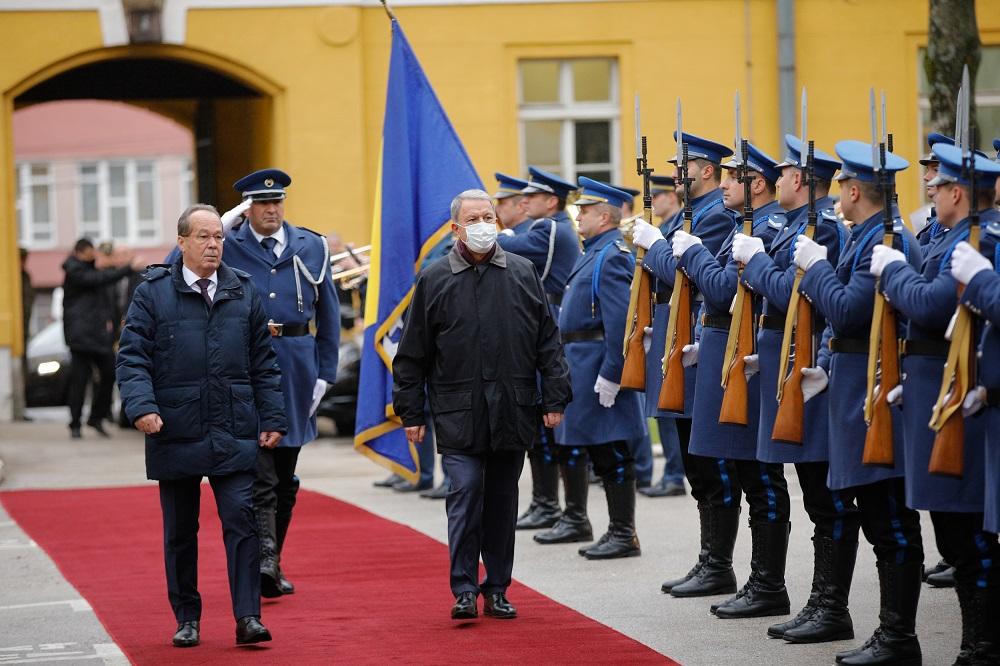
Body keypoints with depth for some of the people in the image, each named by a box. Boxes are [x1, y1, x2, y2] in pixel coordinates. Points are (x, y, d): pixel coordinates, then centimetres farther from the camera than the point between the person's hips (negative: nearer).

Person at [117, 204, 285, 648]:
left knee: (241, 520, -7)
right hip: (176, 434, -1)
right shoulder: (153, 293, 1)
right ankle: (186, 619, 18)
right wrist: (142, 407, -17)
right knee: (180, 531, 8)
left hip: (235, 437, 1)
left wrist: (272, 419, 7)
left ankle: (247, 618, -6)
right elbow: (132, 358, -2)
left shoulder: (243, 292, 9)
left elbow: (263, 363, 12)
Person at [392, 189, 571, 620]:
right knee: (465, 493, -9)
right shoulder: (434, 280, 2)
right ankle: (464, 590, -4)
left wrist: (555, 398, 4)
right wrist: (411, 412, 2)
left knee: (502, 500, 8)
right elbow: (412, 354, 5)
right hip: (458, 414, -2)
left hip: (513, 411, 2)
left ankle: (497, 590, 16)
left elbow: (548, 342, 10)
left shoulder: (523, 274, 7)